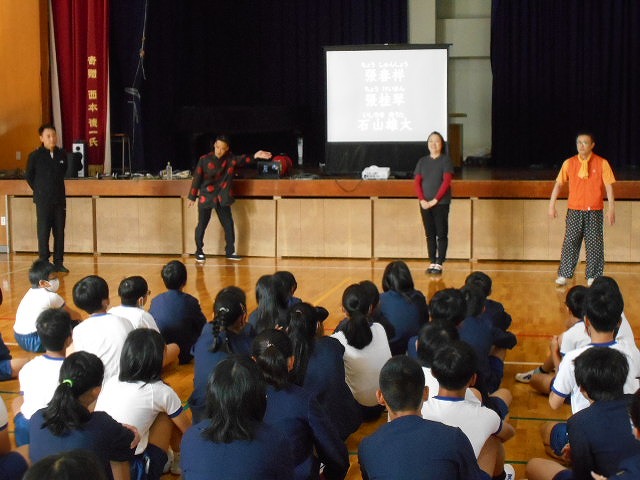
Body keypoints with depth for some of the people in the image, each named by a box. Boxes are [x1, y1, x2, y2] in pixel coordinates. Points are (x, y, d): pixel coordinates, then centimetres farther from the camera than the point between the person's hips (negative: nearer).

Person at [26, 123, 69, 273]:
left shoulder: (62, 155, 4)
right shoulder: (35, 156, -7)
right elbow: (28, 176, 4)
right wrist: (39, 190, 8)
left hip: (60, 200, 4)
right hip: (43, 201, -4)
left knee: (60, 232, 6)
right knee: (43, 233, 0)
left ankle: (59, 263, 14)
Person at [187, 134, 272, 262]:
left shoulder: (230, 159, -1)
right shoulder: (204, 159, -9)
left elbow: (242, 159, -15)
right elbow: (197, 178, -6)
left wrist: (255, 156, -33)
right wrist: (192, 197, -4)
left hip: (222, 198, 3)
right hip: (206, 197, -3)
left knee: (229, 225, 4)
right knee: (202, 225, 4)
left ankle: (230, 252, 16)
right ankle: (199, 252, 18)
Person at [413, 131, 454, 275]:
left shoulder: (445, 160, -2)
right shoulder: (422, 161, 10)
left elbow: (446, 181, -10)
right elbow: (417, 182, 5)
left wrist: (435, 200, -15)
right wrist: (422, 200, -9)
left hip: (441, 203, -4)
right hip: (425, 203, 4)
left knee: (441, 234, -2)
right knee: (429, 234, 7)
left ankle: (439, 264, -1)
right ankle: (432, 262, 12)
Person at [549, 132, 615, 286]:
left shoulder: (602, 163, -3)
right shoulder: (569, 163, 2)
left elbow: (609, 187, -3)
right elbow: (558, 184, 6)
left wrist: (611, 209, -8)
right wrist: (552, 205, 1)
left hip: (594, 211, -1)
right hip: (574, 211, 1)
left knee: (594, 244, 2)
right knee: (570, 242, 2)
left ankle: (593, 277, 12)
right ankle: (564, 275, 9)